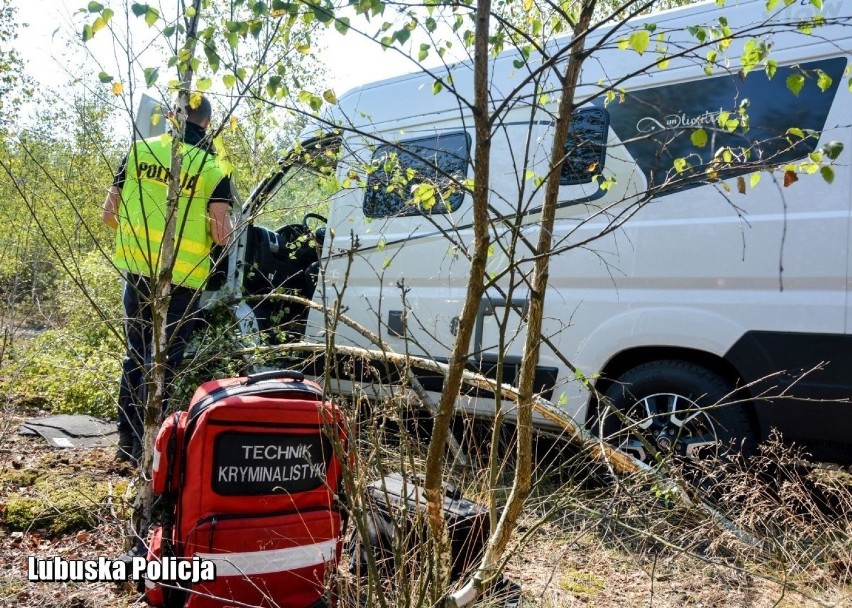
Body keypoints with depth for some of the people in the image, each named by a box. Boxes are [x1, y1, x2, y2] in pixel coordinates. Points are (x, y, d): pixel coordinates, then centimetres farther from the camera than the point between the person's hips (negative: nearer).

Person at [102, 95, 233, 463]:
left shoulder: (140, 150, 5)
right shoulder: (213, 166, -5)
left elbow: (109, 216, 7)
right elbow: (221, 235, -13)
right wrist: (224, 228, 9)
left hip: (137, 268, 4)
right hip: (181, 277, -4)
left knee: (136, 354, 18)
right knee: (162, 360, 6)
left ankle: (127, 439, 26)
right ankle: (143, 444, 10)